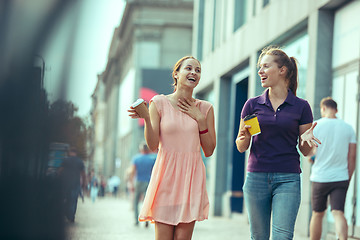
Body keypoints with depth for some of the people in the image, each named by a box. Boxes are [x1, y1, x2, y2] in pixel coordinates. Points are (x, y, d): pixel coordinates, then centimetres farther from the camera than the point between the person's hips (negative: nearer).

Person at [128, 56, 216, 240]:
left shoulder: (205, 108, 9)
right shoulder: (159, 103, 3)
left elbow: (209, 151, 6)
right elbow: (153, 145, -2)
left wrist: (200, 119, -2)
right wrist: (146, 118, -17)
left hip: (192, 175, 2)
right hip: (166, 175, -2)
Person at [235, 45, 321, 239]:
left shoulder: (301, 107, 2)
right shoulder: (253, 104, 6)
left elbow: (305, 151, 7)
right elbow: (241, 147, 9)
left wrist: (307, 139, -15)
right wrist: (244, 137, -13)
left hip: (287, 179, -2)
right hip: (257, 177, 2)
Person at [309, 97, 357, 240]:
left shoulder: (315, 126, -4)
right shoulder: (348, 128, 5)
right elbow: (352, 156, 4)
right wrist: (348, 178, 12)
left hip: (320, 177, -1)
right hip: (341, 178, 1)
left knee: (317, 214, 12)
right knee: (338, 213, -6)